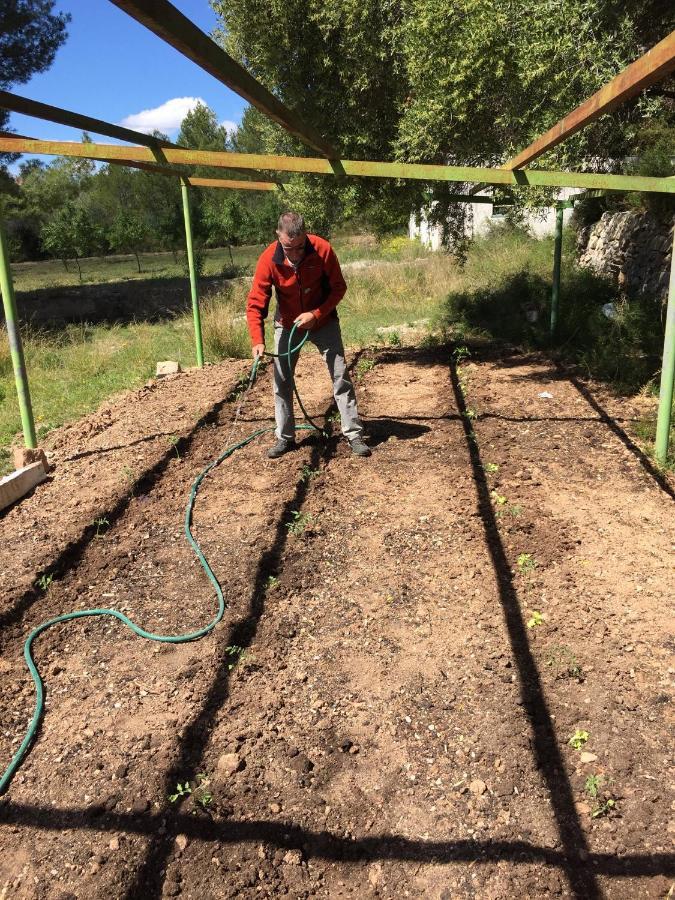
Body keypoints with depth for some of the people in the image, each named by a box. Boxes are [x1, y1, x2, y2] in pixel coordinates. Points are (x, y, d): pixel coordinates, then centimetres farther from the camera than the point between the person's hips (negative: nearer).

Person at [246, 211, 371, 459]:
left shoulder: (323, 250, -24)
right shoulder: (269, 259, -23)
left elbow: (339, 287, -13)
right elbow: (255, 303, -22)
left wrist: (316, 314, -25)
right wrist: (258, 341, -33)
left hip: (323, 321, -1)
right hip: (287, 324, 1)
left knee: (341, 376, -3)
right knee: (281, 380, 1)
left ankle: (354, 434, 5)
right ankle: (285, 438, 14)